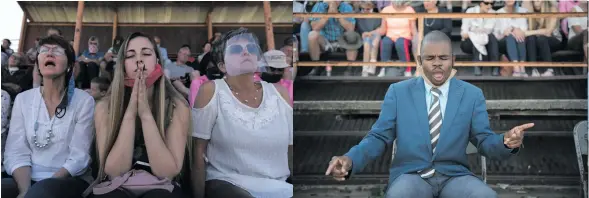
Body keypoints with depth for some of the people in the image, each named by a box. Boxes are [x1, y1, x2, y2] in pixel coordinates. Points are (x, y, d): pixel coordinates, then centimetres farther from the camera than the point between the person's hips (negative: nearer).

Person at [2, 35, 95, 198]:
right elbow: (16, 153, 1)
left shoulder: (84, 101, -2)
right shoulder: (23, 99, 8)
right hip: (30, 180, 3)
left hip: (69, 181, -3)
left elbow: (79, 158, -9)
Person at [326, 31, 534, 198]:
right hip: (410, 175, -1)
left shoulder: (472, 95, 9)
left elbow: (485, 141, 5)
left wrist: (506, 142, -20)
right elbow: (379, 137, 5)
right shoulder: (398, 92, 7)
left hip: (454, 177, 2)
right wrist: (350, 160, -15)